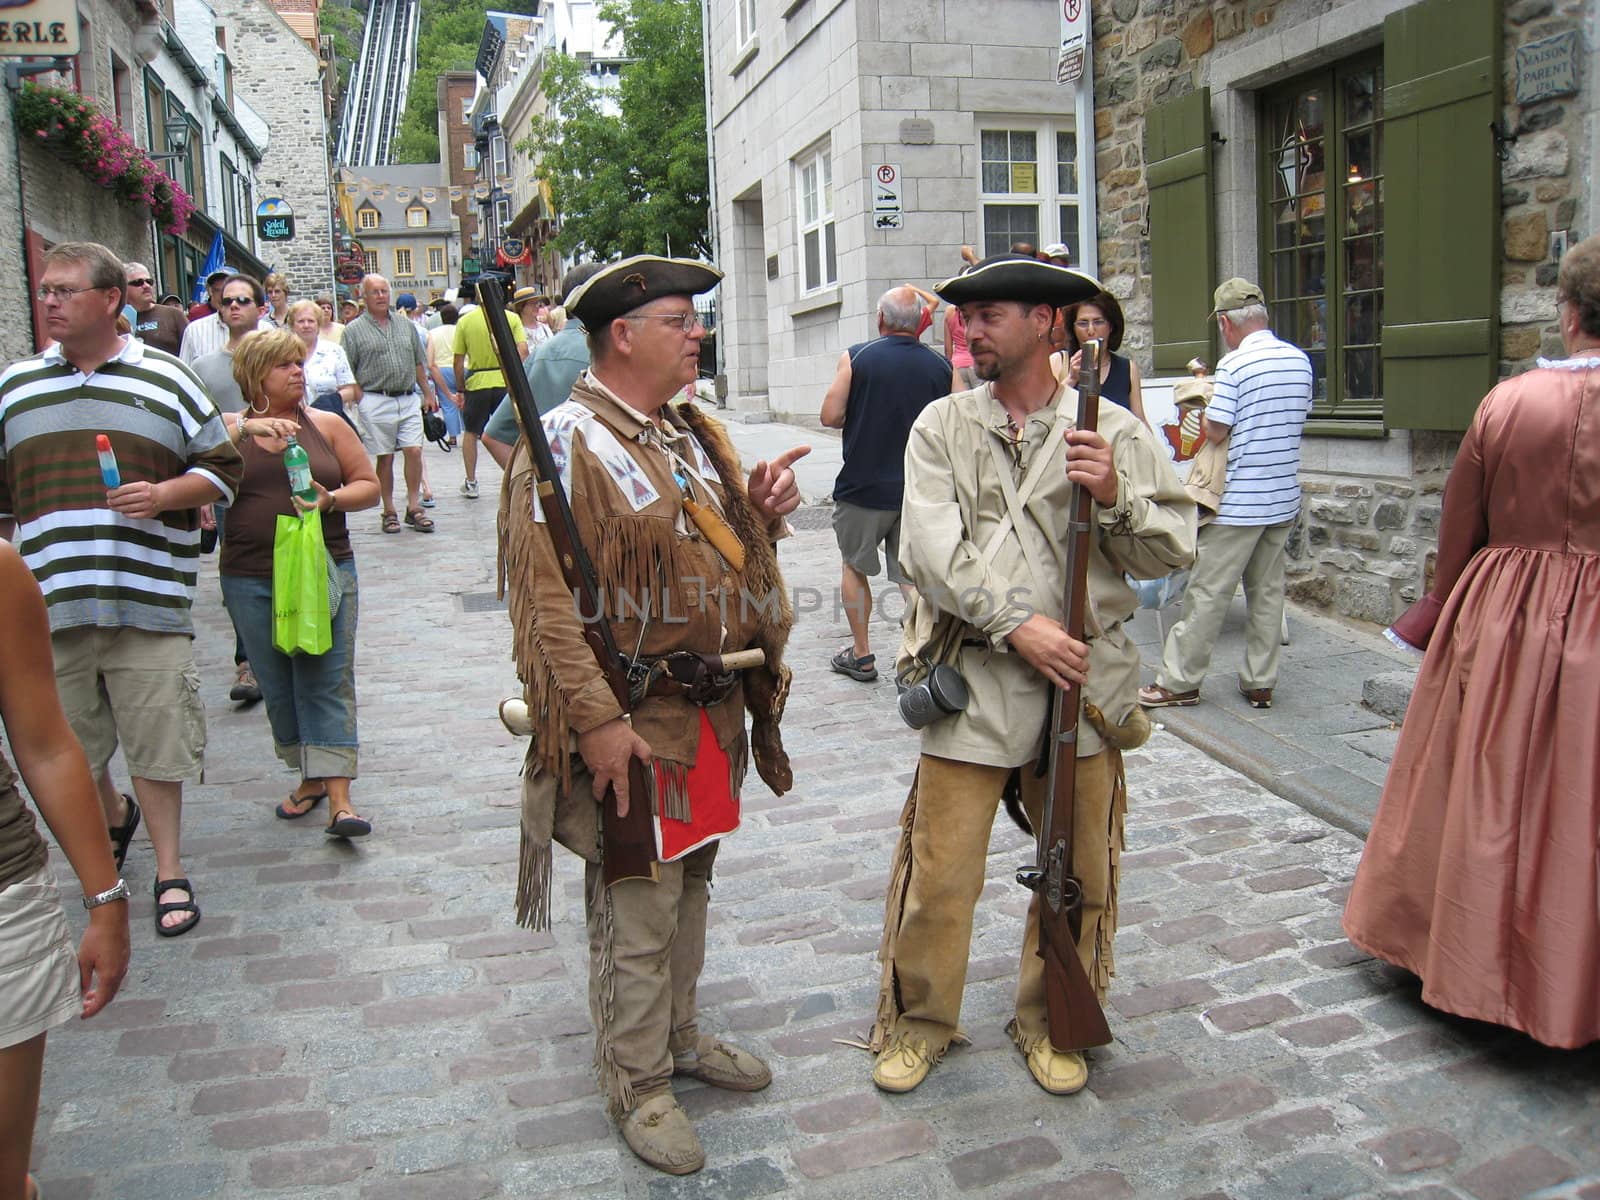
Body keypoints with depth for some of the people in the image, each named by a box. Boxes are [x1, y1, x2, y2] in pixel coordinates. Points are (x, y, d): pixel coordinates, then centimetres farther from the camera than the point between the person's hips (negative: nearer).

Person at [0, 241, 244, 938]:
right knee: (68, 748, 15)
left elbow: (222, 468, 5)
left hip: (148, 601, -3)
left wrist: (161, 495, -13)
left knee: (158, 744, 2)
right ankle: (112, 817, 45)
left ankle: (169, 869, 18)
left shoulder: (166, 379, 3)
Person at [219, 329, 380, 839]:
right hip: (250, 579, 1)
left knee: (328, 680, -6)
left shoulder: (327, 424, 7)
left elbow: (369, 486, 8)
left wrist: (331, 500, -11)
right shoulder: (229, 429, 6)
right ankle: (310, 776, 25)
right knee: (277, 684, 9)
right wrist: (244, 428, -24)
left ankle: (338, 796, -7)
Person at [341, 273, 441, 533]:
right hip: (375, 402, -3)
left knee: (414, 451, -5)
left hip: (409, 400, 3)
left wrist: (428, 394, 14)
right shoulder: (353, 331, 1)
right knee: (385, 458, 1)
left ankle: (413, 507, 5)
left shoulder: (406, 326, 14)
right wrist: (362, 401, -9)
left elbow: (419, 364, 19)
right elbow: (348, 373, -1)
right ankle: (389, 512, 10)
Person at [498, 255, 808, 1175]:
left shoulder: (697, 433, 12)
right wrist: (597, 720, -23)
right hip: (635, 724, -8)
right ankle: (639, 1086, 22)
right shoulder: (569, 444, -15)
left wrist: (761, 508, -2)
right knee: (636, 911, 5)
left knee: (690, 886, 21)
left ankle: (680, 1036, 39)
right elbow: (547, 597, -20)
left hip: (715, 714, 8)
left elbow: (732, 547, 20)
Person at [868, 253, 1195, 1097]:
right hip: (972, 684, 0)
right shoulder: (941, 427, 3)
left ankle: (1050, 1020, 35)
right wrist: (1015, 626, -18)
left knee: (1079, 871, 13)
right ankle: (918, 1019, 27)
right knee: (939, 871, 4)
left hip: (1083, 683, 1)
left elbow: (1173, 551, 0)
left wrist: (1117, 498, -18)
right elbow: (931, 551, -9)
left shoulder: (1112, 431, 2)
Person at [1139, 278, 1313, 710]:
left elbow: (1215, 431, -14)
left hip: (1239, 501, -7)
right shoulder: (1300, 360, 6)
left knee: (1208, 592, 0)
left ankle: (1179, 680, 7)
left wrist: (1207, 400, 4)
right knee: (1268, 591, 12)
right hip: (1285, 497, 7)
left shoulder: (1234, 364, -15)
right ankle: (1260, 683, 17)